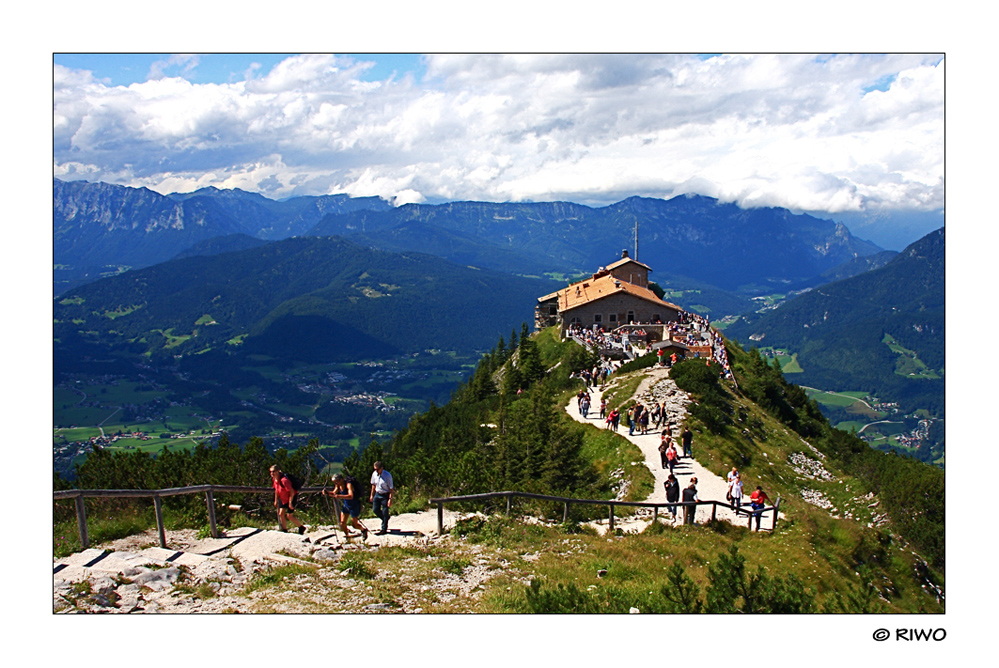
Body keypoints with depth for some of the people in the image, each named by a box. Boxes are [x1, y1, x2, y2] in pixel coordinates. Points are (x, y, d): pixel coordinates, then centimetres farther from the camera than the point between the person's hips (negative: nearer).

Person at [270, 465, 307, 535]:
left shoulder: (283, 480, -32)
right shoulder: (274, 479, -4)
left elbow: (292, 491, -27)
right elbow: (276, 490, 13)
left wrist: (290, 502, -23)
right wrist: (276, 500, 15)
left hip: (291, 497, -8)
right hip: (282, 498, 8)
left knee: (289, 516, -3)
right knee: (281, 514, 0)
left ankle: (301, 527, 17)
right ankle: (284, 531, 13)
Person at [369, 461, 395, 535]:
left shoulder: (387, 475, -19)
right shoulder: (374, 474, -3)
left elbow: (391, 488, -16)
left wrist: (390, 499, -18)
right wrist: (372, 495, 14)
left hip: (385, 495, -6)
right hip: (377, 494, 6)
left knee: (385, 513, 1)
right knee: (375, 509, 5)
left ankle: (384, 529, 12)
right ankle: (385, 518, 34)